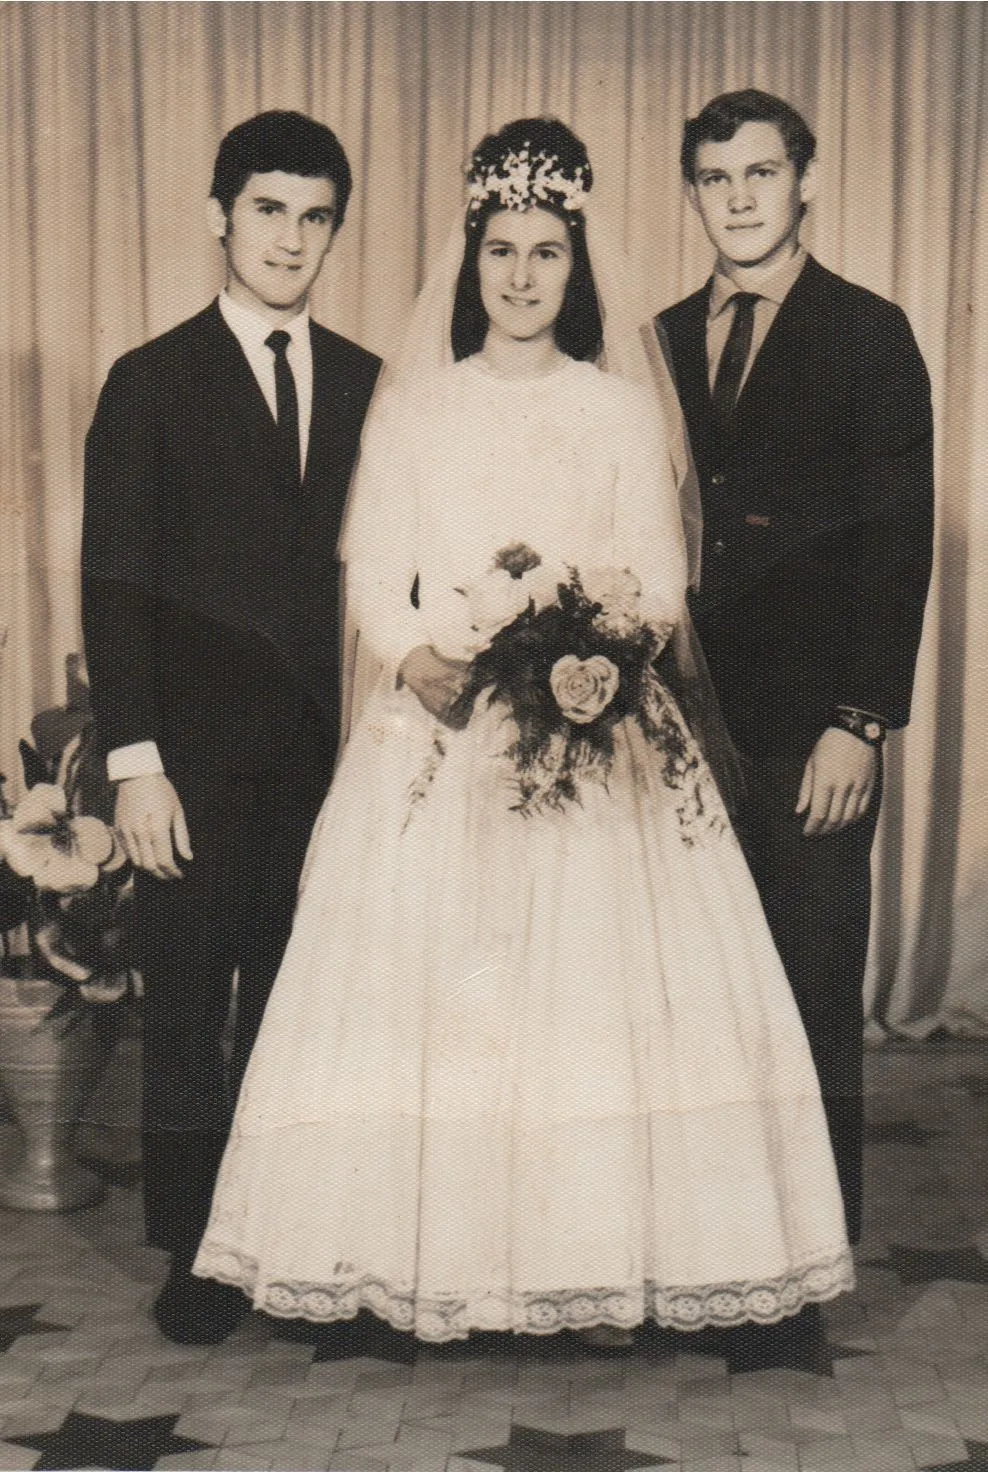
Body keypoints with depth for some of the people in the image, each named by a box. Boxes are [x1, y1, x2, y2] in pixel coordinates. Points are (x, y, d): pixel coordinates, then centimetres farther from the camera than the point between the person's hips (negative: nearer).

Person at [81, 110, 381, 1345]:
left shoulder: (366, 385, 11)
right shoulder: (152, 383, 1)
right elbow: (114, 586, -3)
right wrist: (134, 759, -10)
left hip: (330, 744, 3)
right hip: (200, 746, -3)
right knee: (189, 998, 5)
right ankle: (192, 1253, 18)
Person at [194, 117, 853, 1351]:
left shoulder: (621, 411, 11)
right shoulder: (410, 410, 12)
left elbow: (660, 580, 4)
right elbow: (374, 579, 5)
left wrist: (602, 644, -16)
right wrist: (424, 660, -14)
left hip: (592, 730, 0)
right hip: (439, 736, 1)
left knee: (599, 970, -5)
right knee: (432, 978, -4)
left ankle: (604, 1266, 3)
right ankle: (439, 1259, 5)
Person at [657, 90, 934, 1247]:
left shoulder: (867, 335, 1)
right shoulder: (662, 342, 14)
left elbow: (899, 541, -4)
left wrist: (861, 721, -11)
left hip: (810, 718, -3)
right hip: (686, 715, 4)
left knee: (812, 985, 2)